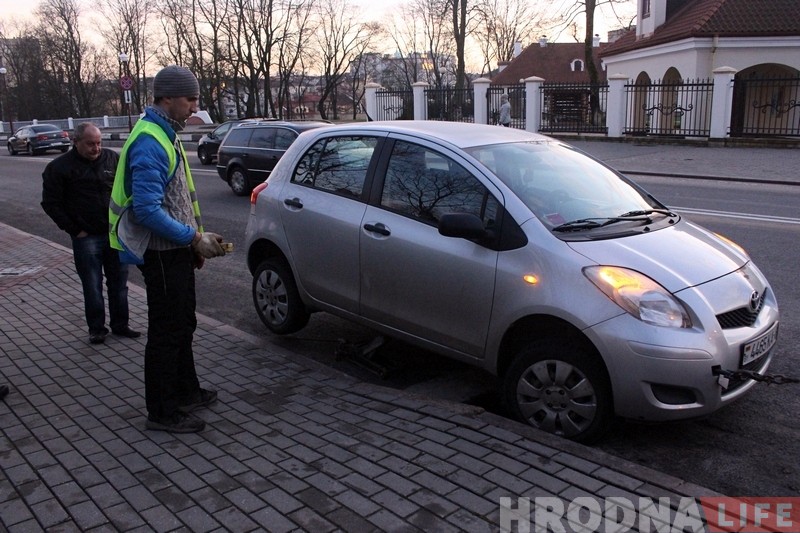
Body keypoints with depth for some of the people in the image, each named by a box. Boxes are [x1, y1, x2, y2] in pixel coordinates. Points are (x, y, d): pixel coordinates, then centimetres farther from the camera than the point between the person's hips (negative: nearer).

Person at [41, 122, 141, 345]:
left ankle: (120, 324, 23)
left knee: (119, 282, 10)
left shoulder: (112, 159, 3)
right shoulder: (59, 167, -5)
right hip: (86, 237, -3)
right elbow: (51, 203, -3)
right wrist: (74, 230, -6)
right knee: (92, 286, 4)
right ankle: (96, 328, 18)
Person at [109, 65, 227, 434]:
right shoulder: (149, 143, -20)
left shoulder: (166, 136, 13)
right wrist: (194, 238, -22)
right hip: (162, 254, -10)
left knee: (182, 325, 20)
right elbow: (147, 209, -26)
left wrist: (194, 241, 15)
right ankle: (162, 413, 12)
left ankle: (186, 392, 35)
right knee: (166, 331, -1)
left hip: (176, 251, 10)